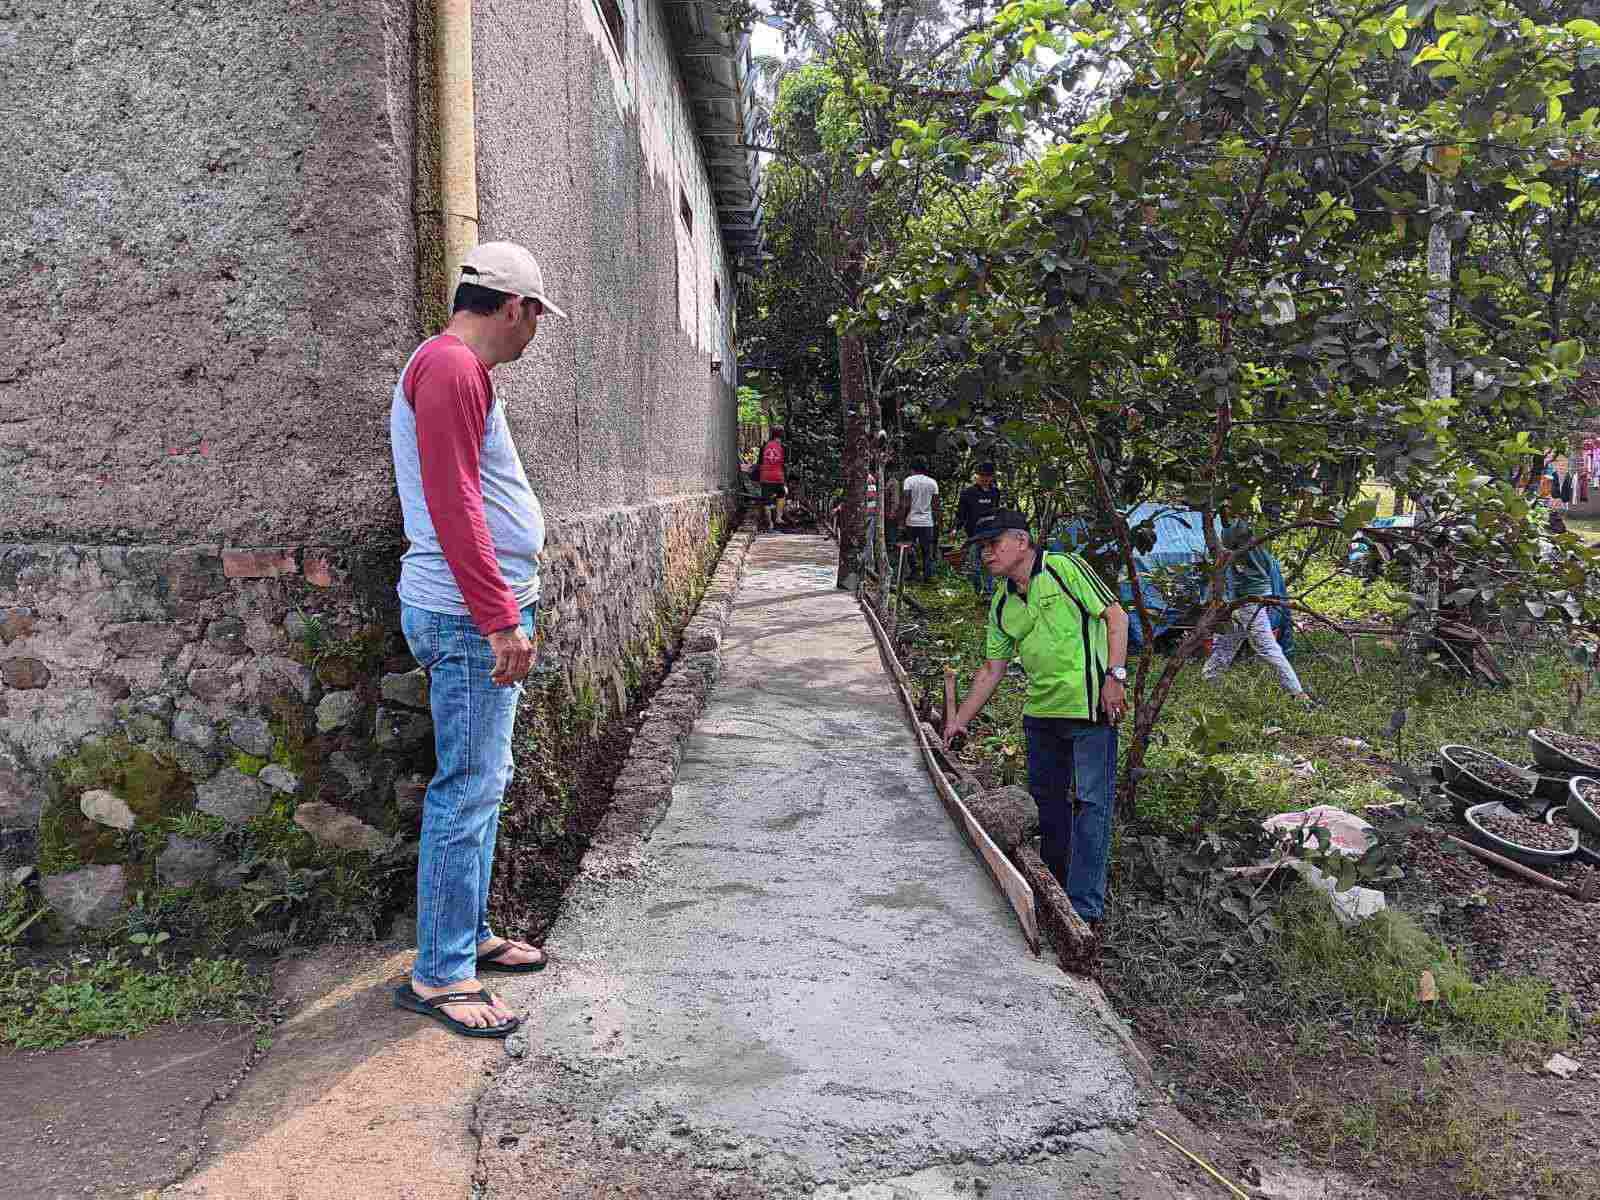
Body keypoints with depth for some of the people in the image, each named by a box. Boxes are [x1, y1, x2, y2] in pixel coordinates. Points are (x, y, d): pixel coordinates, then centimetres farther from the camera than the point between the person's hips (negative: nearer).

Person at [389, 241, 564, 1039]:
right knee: (468, 788, -5)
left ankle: (470, 935, 28)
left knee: (482, 782, 16)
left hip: (479, 614, 11)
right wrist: (500, 618, -23)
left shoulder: (452, 368, 20)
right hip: (469, 615, -11)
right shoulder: (451, 366, -14)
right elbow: (453, 504, -22)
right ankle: (438, 973, 5)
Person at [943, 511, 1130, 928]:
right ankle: (1053, 883, 35)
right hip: (1041, 710, 7)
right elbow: (992, 669, 16)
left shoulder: (1065, 569, -7)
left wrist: (1115, 675, -17)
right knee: (1046, 796, 17)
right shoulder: (1001, 605, 11)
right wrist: (961, 719, 14)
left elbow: (1116, 616, -8)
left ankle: (1085, 909, -5)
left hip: (1089, 706, -7)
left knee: (1091, 801, -7)